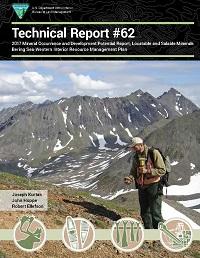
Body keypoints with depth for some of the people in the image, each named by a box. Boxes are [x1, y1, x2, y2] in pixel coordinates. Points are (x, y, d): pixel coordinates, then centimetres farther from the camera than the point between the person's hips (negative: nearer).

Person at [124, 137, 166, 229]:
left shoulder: (154, 153, -13)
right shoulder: (136, 156, 7)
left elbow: (162, 170, -14)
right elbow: (133, 171, 12)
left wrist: (147, 171, -23)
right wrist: (130, 178, -10)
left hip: (153, 185, -7)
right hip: (142, 187, 7)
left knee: (155, 212, -6)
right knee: (144, 212, 14)